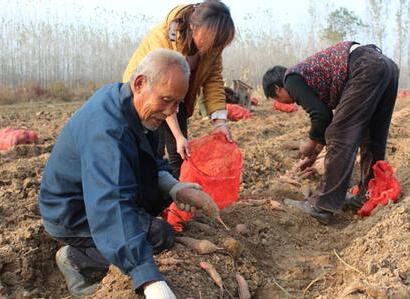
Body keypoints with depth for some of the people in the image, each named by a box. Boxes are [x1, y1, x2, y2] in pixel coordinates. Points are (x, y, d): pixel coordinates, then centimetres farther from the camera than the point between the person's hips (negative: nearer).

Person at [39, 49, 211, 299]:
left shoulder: (120, 98, -4)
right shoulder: (106, 129, -35)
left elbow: (148, 161, 11)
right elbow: (112, 206, -46)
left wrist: (173, 187, -9)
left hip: (94, 193, 10)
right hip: (72, 216, -10)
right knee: (162, 235, -20)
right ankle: (79, 259, -4)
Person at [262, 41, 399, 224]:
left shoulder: (291, 78, 3)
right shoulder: (308, 76, 30)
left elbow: (320, 115, -6)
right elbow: (327, 117, 37)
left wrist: (311, 144, 12)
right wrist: (314, 154, 44)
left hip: (366, 69, -10)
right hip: (388, 66, 10)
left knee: (341, 139, -6)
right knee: (371, 139, 16)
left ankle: (324, 206, -3)